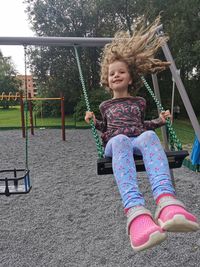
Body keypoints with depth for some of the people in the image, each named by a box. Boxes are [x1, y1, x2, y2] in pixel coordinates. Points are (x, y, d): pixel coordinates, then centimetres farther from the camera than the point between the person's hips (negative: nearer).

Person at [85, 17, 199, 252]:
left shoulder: (139, 102, 27)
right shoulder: (105, 106, 26)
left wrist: (159, 121, 16)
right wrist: (93, 121, 10)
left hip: (138, 140, 1)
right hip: (114, 143, -1)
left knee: (149, 136, -39)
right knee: (121, 140, -42)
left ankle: (166, 201, -65)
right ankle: (135, 211, -67)